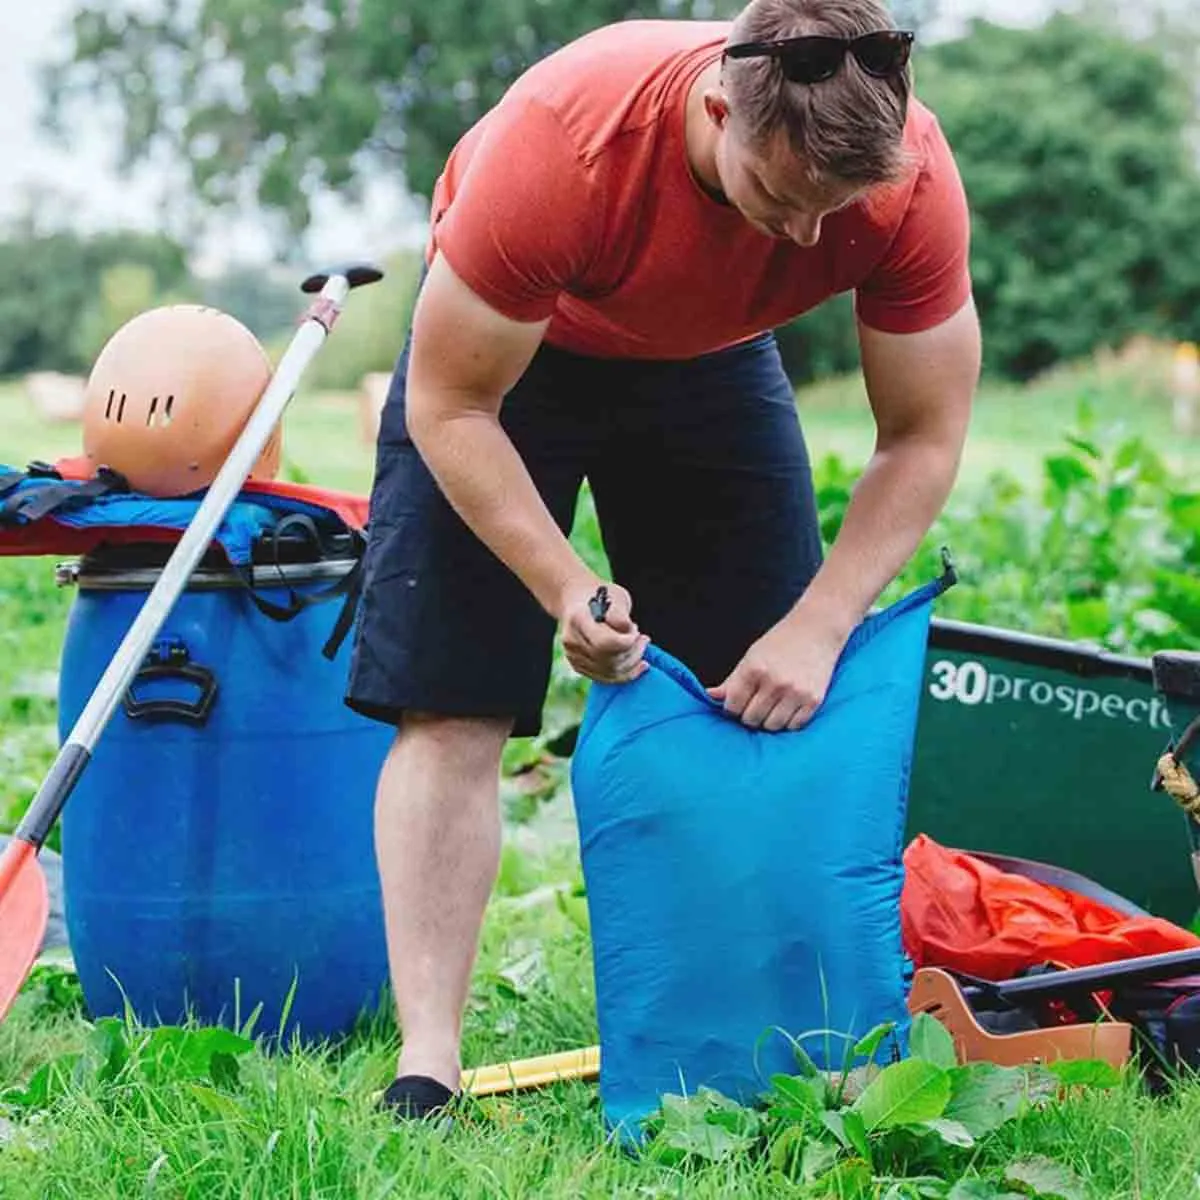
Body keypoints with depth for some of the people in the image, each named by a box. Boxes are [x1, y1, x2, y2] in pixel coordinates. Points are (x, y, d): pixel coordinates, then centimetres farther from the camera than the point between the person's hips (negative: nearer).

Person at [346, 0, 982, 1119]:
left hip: (710, 358, 3)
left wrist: (818, 628, -29)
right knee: (451, 710, -13)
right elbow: (450, 406, -29)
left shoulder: (912, 177, -31)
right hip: (503, 342, -3)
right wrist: (566, 589, -37)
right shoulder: (558, 142, -41)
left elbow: (922, 437, -19)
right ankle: (426, 1065, -12)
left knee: (778, 699, -4)